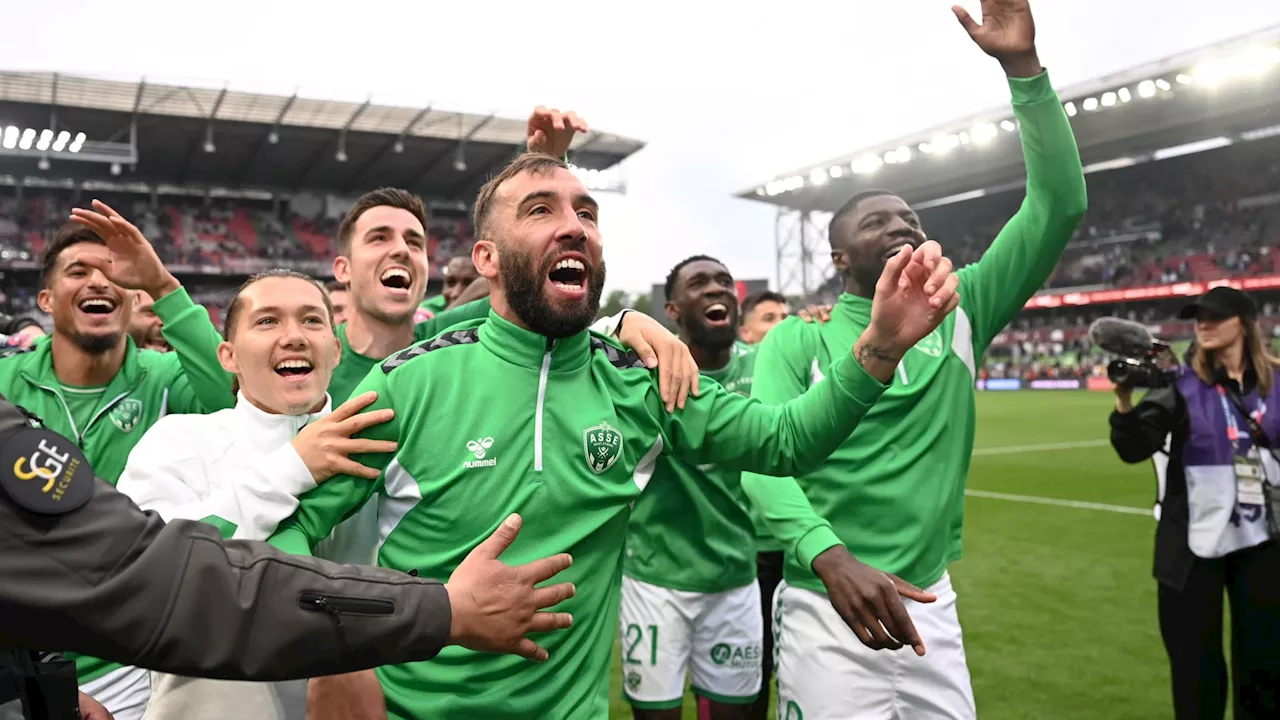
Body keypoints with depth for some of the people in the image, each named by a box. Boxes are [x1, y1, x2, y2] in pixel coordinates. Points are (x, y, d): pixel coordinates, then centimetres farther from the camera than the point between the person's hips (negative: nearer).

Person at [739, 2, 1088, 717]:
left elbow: (1059, 206, -3)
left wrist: (1024, 67, -12)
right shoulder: (796, 341, -6)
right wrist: (829, 555, -39)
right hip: (829, 606, -4)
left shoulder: (958, 315, 4)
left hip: (932, 602, 4)